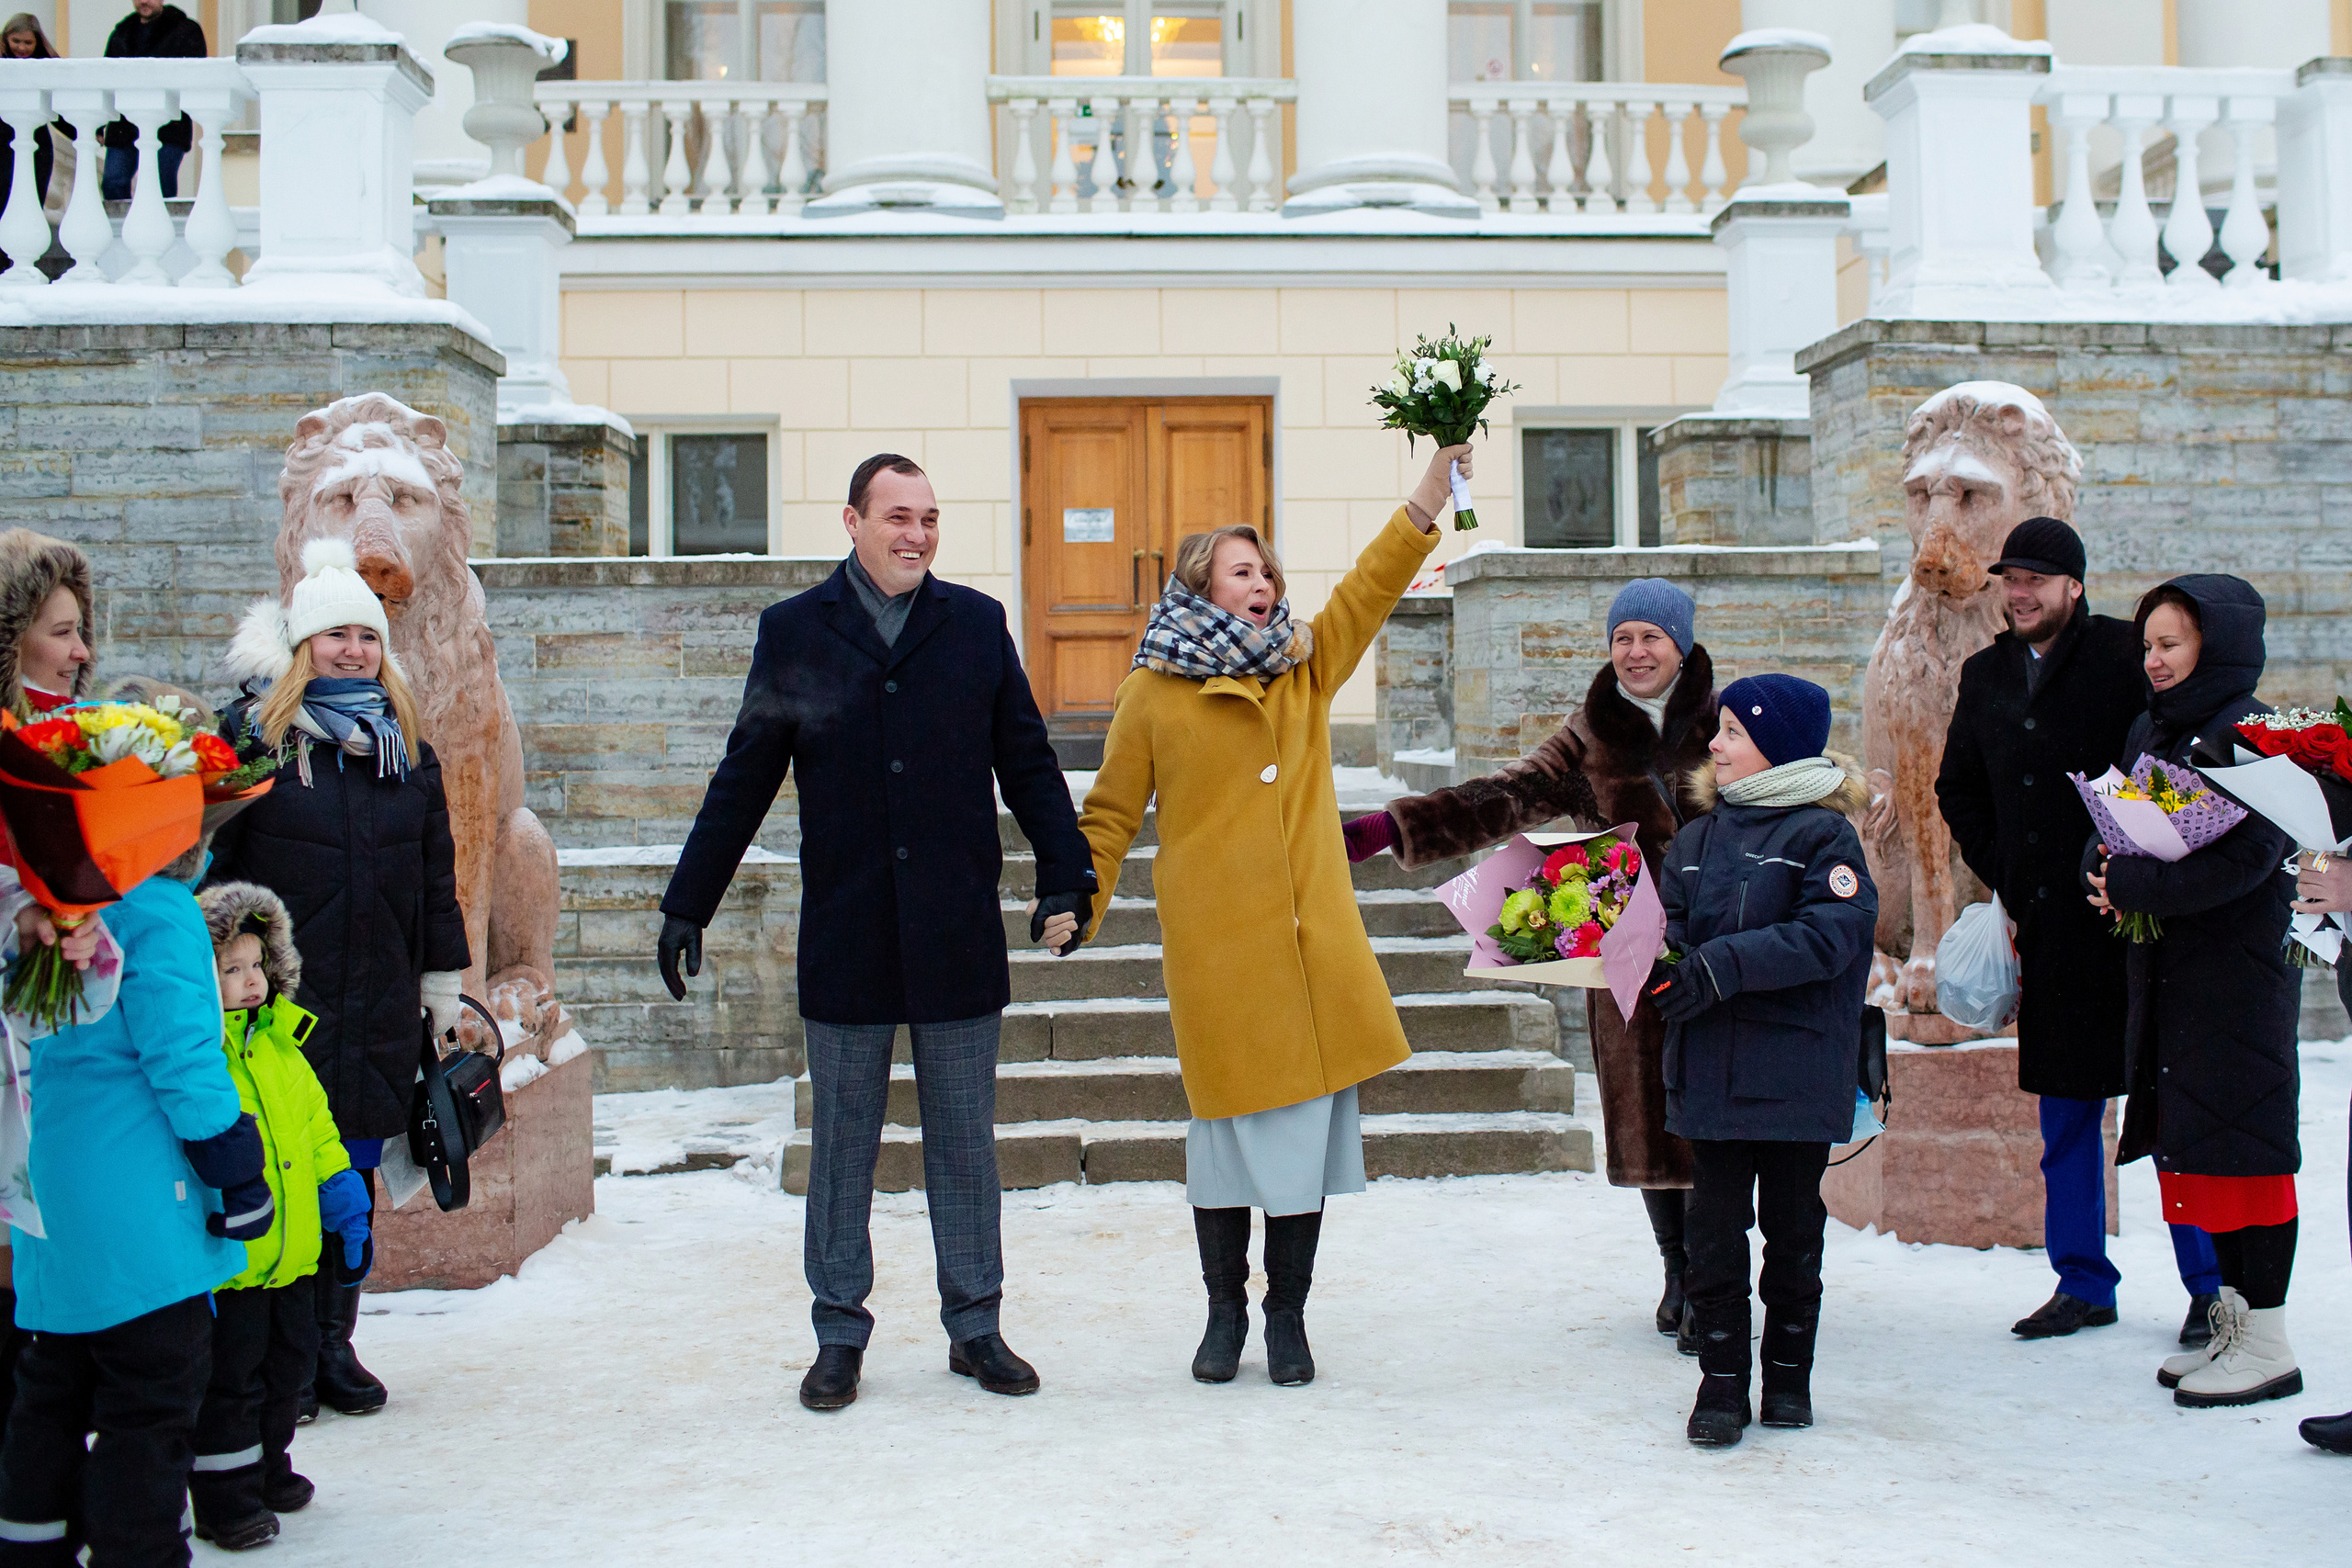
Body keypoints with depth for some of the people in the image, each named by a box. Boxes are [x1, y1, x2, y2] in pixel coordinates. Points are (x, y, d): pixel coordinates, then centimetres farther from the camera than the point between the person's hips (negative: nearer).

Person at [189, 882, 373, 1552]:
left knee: (288, 1365, 20)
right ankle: (225, 1496, 17)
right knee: (229, 1379, 3)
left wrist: (347, 1214, 14)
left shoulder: (280, 1045, 8)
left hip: (291, 1254, 8)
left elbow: (318, 1132, 15)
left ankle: (267, 1467, 39)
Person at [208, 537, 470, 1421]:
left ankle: (333, 1343, 21)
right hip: (272, 1000, -4)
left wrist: (442, 982, 16)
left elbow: (436, 876, 17)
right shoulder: (253, 734, 1)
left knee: (353, 1178, 9)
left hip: (377, 1009, 4)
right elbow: (210, 860, -1)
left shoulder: (407, 750, 14)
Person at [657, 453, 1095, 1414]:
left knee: (965, 1144, 8)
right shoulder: (795, 631, 3)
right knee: (842, 1146, 8)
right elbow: (743, 782, 5)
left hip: (959, 937, 1)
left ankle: (977, 1327, 20)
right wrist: (687, 905, 4)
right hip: (845, 941, 0)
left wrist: (1065, 878, -1)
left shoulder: (976, 624, 5)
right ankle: (840, 1335, 20)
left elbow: (1027, 764, 7)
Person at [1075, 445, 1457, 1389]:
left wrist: (1443, 465, 0)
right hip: (1215, 948, -3)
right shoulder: (1153, 691, 2)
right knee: (1226, 1123, 2)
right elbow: (1110, 816, 6)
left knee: (1308, 1118, 5)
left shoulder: (1306, 668, 12)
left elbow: (1376, 579, 7)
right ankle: (1225, 1312, 20)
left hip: (1313, 942, 3)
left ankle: (1288, 1313, 19)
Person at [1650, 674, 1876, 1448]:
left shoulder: (1823, 833, -6)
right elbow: (1671, 921, 4)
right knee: (1715, 1226, 4)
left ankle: (1789, 1372, 25)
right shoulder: (1697, 839, 12)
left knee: (1793, 1224, 10)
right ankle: (1721, 1381, 13)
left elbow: (1830, 933, -18)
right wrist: (1657, 958, -20)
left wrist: (1723, 965, -25)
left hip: (1797, 1071, -4)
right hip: (1710, 1071, 4)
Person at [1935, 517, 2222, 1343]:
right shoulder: (1985, 674, 12)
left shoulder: (2124, 656, -7)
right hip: (2048, 926, 6)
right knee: (2066, 1111, 11)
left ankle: (2210, 1285, 13)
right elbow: (1958, 788, 24)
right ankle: (2082, 1282, 22)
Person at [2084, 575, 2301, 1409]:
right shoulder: (2148, 731, 14)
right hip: (2163, 964, 8)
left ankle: (2268, 1344, 2)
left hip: (2239, 963, -8)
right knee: (2195, 1140, 11)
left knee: (2243, 1140, -5)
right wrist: (2102, 865, -7)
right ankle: (2234, 1317, 22)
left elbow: (2248, 856, -21)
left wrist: (2140, 885, -19)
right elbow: (2108, 823, 14)